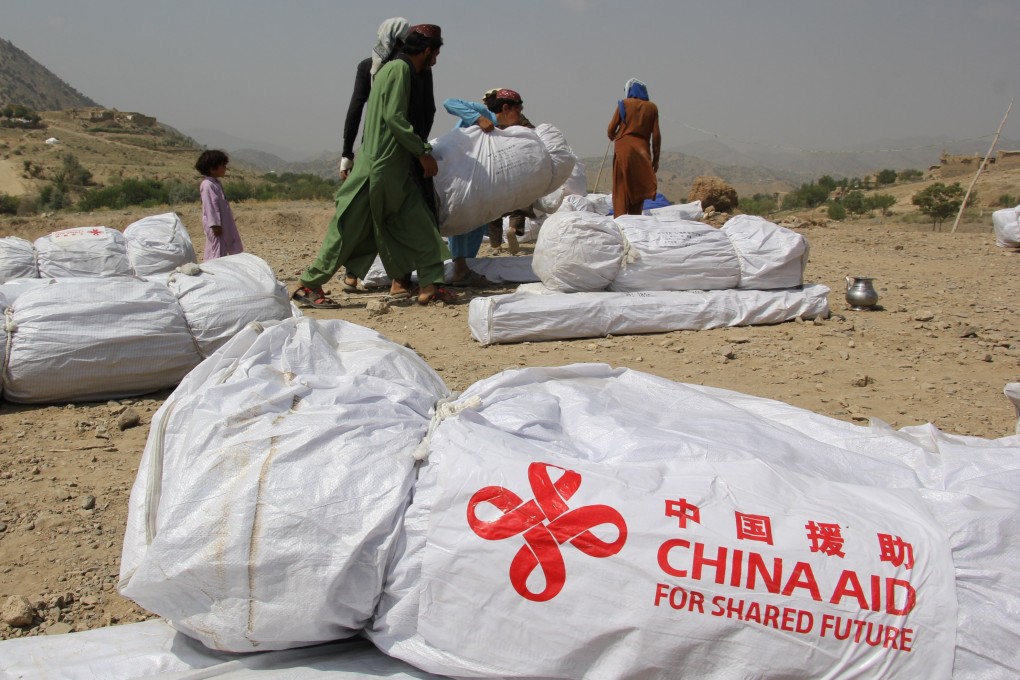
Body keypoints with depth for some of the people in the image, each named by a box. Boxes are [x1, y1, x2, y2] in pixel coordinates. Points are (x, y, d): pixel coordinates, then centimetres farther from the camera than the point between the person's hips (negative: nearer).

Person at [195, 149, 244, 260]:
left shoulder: (216, 183, 15)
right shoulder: (207, 185, -16)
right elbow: (210, 206, -20)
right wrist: (214, 225, -23)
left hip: (224, 225, 10)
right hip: (216, 226, -10)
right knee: (216, 252, -8)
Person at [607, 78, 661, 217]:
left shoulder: (623, 104, 2)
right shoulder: (651, 107, 6)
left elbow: (611, 130, 1)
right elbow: (656, 135, 2)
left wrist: (614, 138, 24)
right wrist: (656, 158, 8)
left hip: (623, 149, -1)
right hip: (642, 149, 1)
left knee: (621, 187, 2)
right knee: (639, 187, 7)